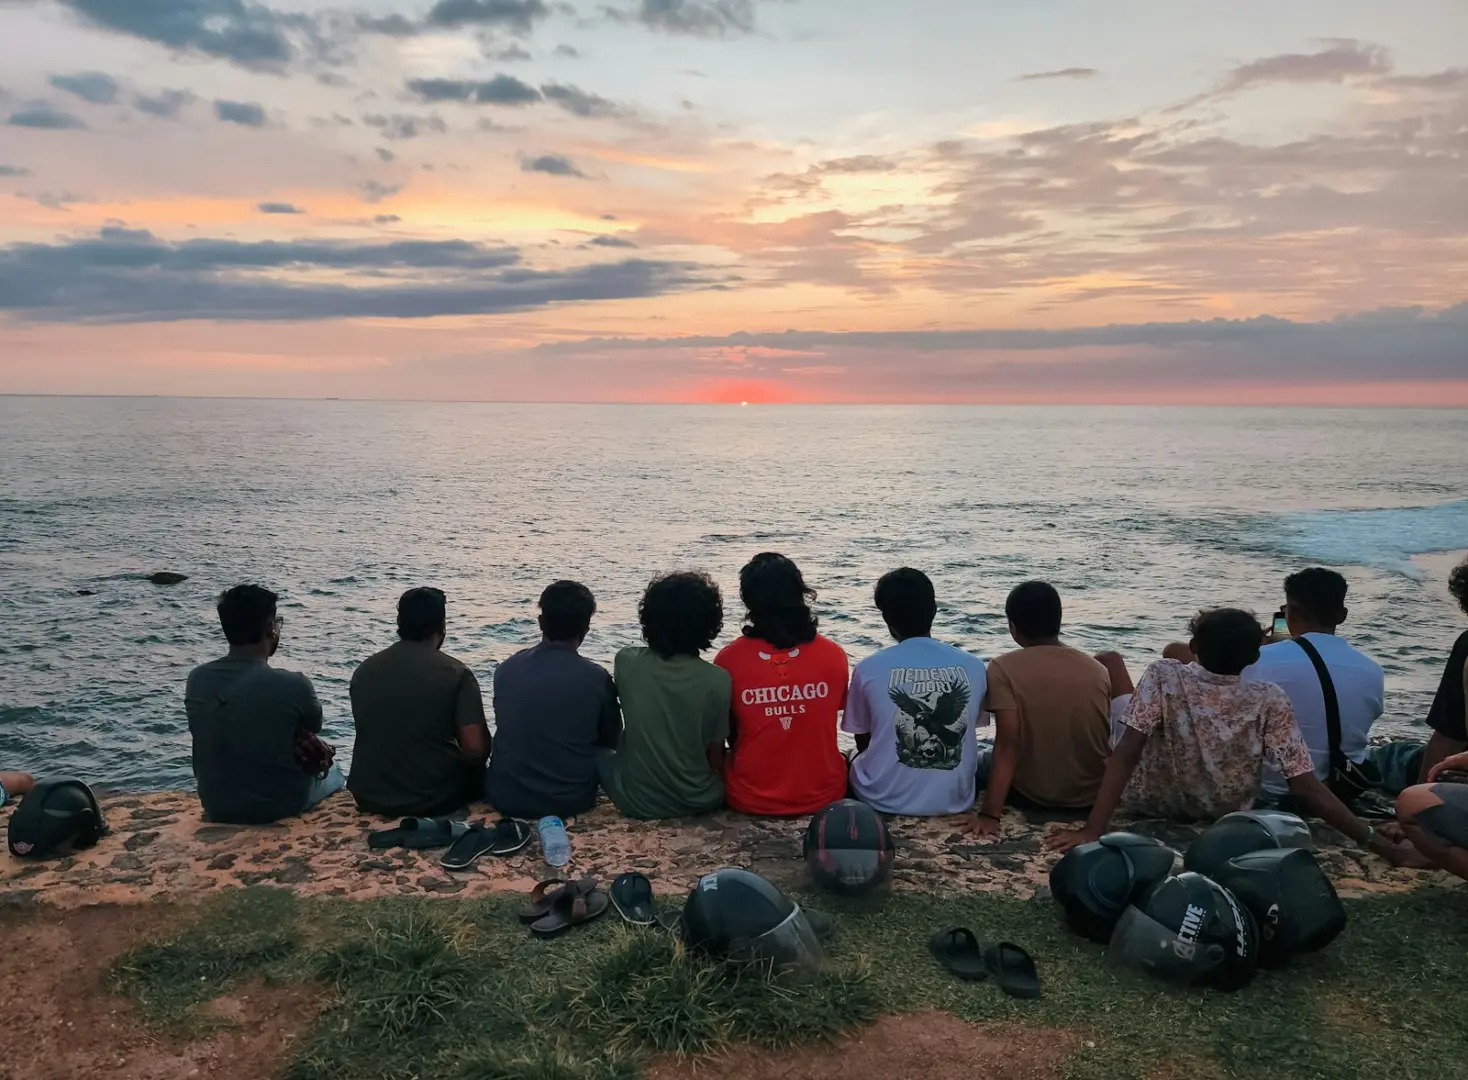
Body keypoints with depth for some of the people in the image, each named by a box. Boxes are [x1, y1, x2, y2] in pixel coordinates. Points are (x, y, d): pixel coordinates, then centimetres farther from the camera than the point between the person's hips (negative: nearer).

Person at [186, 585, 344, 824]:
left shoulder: (197, 680, -10)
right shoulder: (292, 685, -25)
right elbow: (313, 729, -3)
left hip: (216, 808, 4)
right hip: (280, 805, -4)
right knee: (333, 770, 28)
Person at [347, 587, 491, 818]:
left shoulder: (363, 670, 1)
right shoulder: (456, 673, -12)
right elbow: (475, 749, -17)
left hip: (369, 797, 4)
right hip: (434, 798, -4)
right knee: (477, 770, 27)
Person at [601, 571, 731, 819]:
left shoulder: (626, 663, -13)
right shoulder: (717, 680, -18)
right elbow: (716, 758, -7)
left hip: (637, 801, 1)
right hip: (699, 802, 0)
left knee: (601, 754, 30)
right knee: (728, 768, 31)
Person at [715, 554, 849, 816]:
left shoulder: (728, 660, -15)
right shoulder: (834, 655, -11)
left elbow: (728, 734, 0)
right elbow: (824, 722, 6)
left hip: (750, 800, -1)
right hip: (821, 795, 1)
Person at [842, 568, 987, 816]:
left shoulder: (869, 669, -13)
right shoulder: (974, 667, -7)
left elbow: (863, 742, 2)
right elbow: (964, 731, 8)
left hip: (885, 800, -1)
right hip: (953, 800, 1)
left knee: (851, 758, 32)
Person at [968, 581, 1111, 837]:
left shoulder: (1003, 668, -15)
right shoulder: (1098, 670, -4)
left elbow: (1007, 744, -22)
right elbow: (1103, 739, 7)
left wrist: (989, 814, -23)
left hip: (1033, 794, -3)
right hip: (1092, 795, 3)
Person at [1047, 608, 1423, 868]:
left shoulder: (1164, 676, -26)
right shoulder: (1270, 701, -23)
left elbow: (1125, 754, -32)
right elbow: (1306, 787, -25)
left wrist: (1092, 831, -33)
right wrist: (1385, 846, -18)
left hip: (1151, 803, -2)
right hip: (1226, 814, 2)